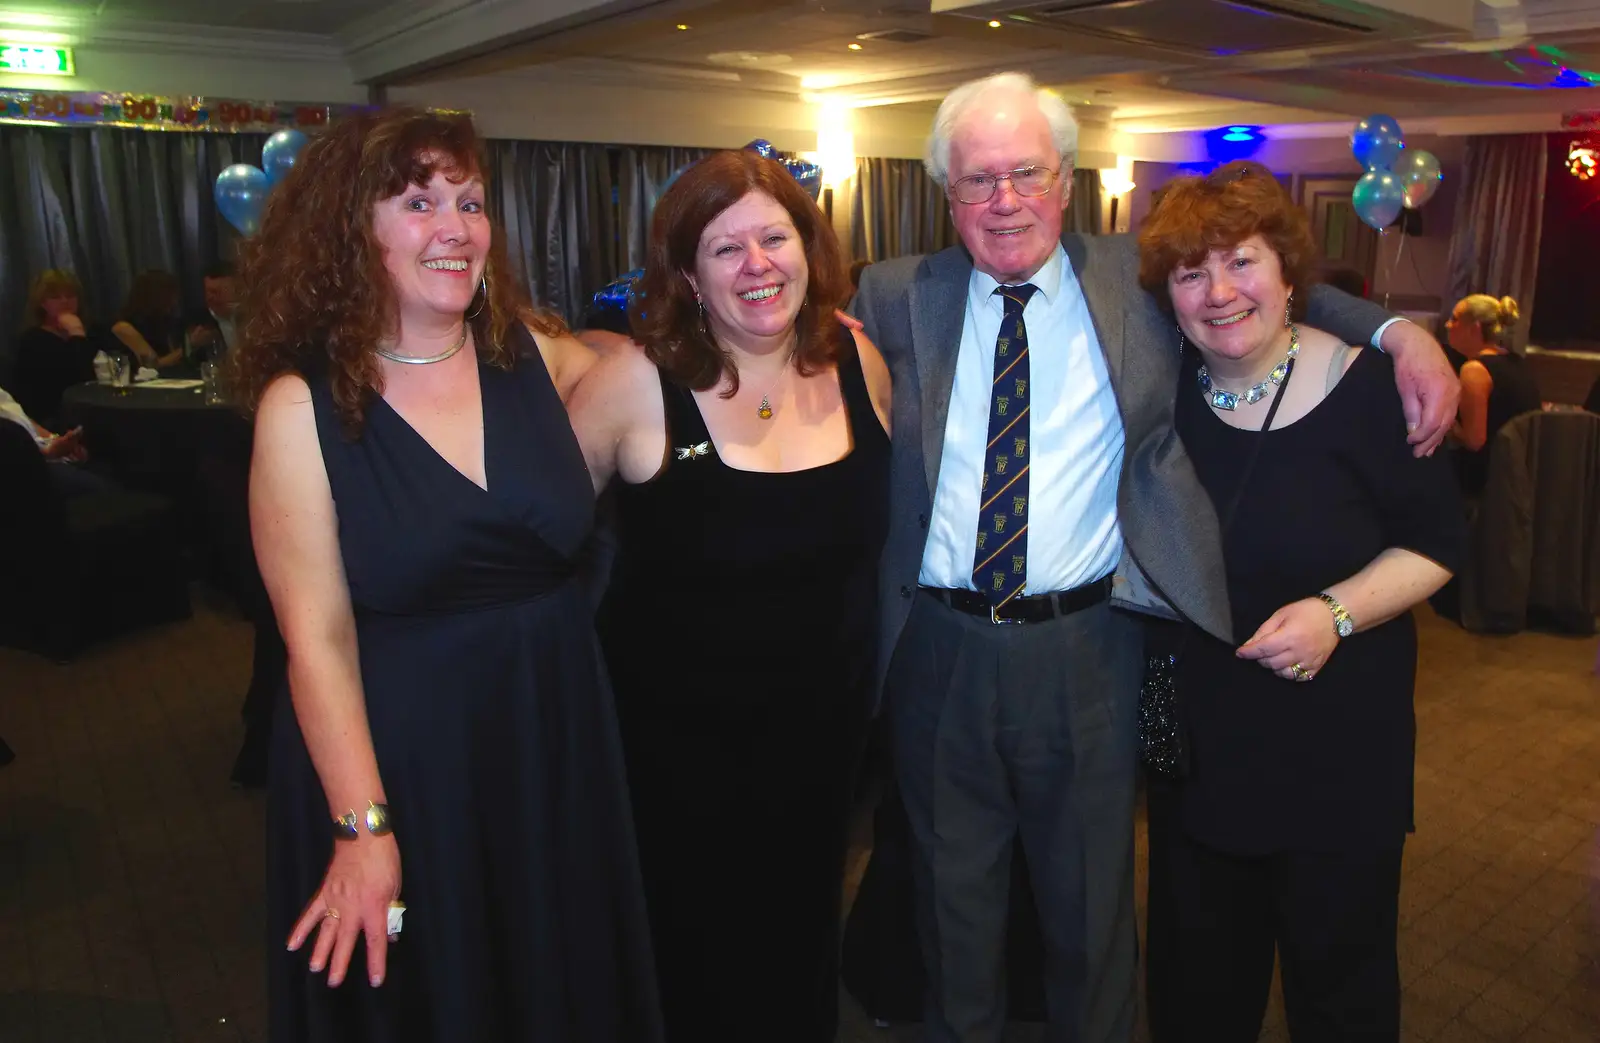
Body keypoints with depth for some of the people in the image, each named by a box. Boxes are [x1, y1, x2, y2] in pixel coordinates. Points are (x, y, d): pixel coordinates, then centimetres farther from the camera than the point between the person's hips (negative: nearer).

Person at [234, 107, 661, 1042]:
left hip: (558, 736, 3)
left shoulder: (538, 353, -3)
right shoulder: (302, 402, -12)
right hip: (398, 751, -3)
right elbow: (318, 636, -14)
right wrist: (363, 827, -14)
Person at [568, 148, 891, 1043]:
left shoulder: (860, 361, -6)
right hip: (683, 739, -3)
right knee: (703, 963, 16)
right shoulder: (637, 380, -18)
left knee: (807, 944, 25)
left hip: (826, 726, 4)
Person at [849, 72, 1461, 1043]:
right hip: (939, 650, 1)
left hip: (1087, 650, 0)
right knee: (955, 890, 20)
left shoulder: (1138, 278, 2)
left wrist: (1402, 332, 0)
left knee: (1091, 897, 18)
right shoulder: (898, 298, 1)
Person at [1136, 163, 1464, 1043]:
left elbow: (1434, 542, -7)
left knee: (1338, 969, 18)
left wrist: (1338, 612, -22)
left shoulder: (1365, 388, -14)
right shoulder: (1162, 382, -5)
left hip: (1337, 747, -3)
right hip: (1196, 737, 3)